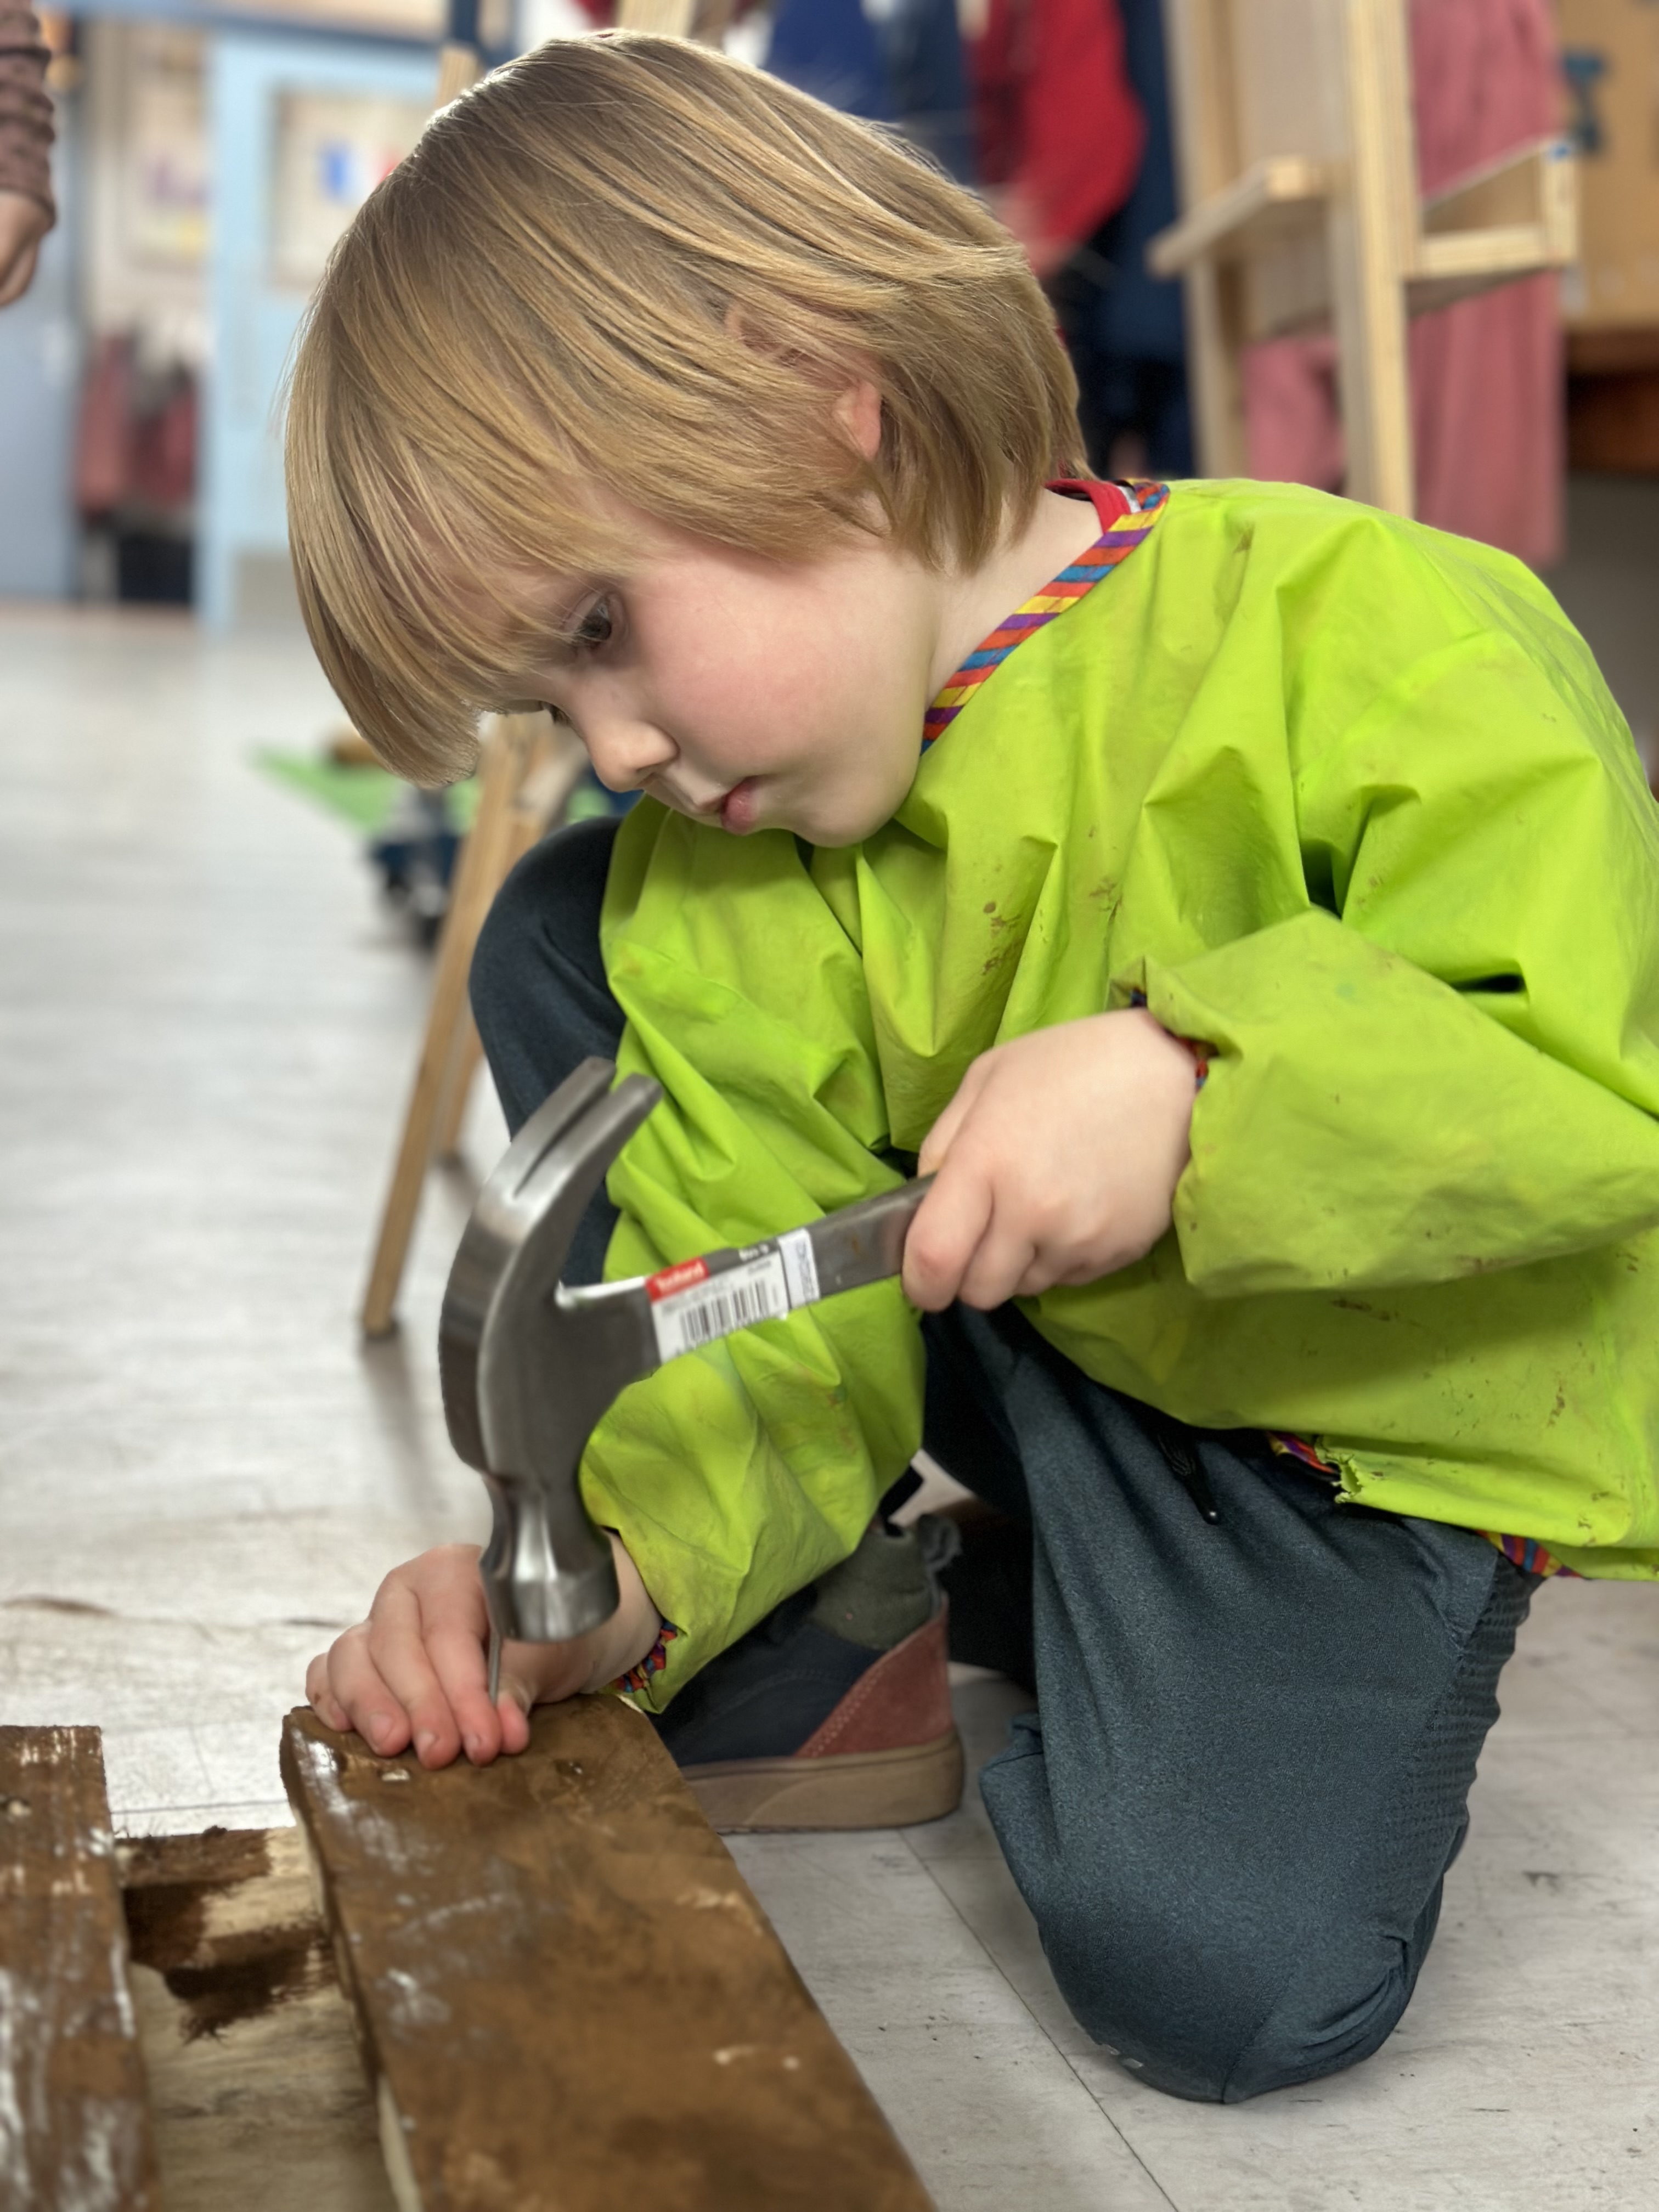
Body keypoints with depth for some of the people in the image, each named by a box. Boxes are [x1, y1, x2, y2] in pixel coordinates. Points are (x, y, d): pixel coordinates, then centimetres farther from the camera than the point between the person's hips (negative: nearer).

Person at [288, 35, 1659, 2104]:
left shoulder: (1368, 634, -22)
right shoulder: (700, 883, -6)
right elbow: (772, 1309, -9)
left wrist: (1191, 1083, -37)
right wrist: (620, 1568, -28)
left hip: (1372, 1421, -4)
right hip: (1021, 1350, 5)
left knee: (1219, 1964, -30)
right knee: (568, 939, -7)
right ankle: (813, 1665, 2)